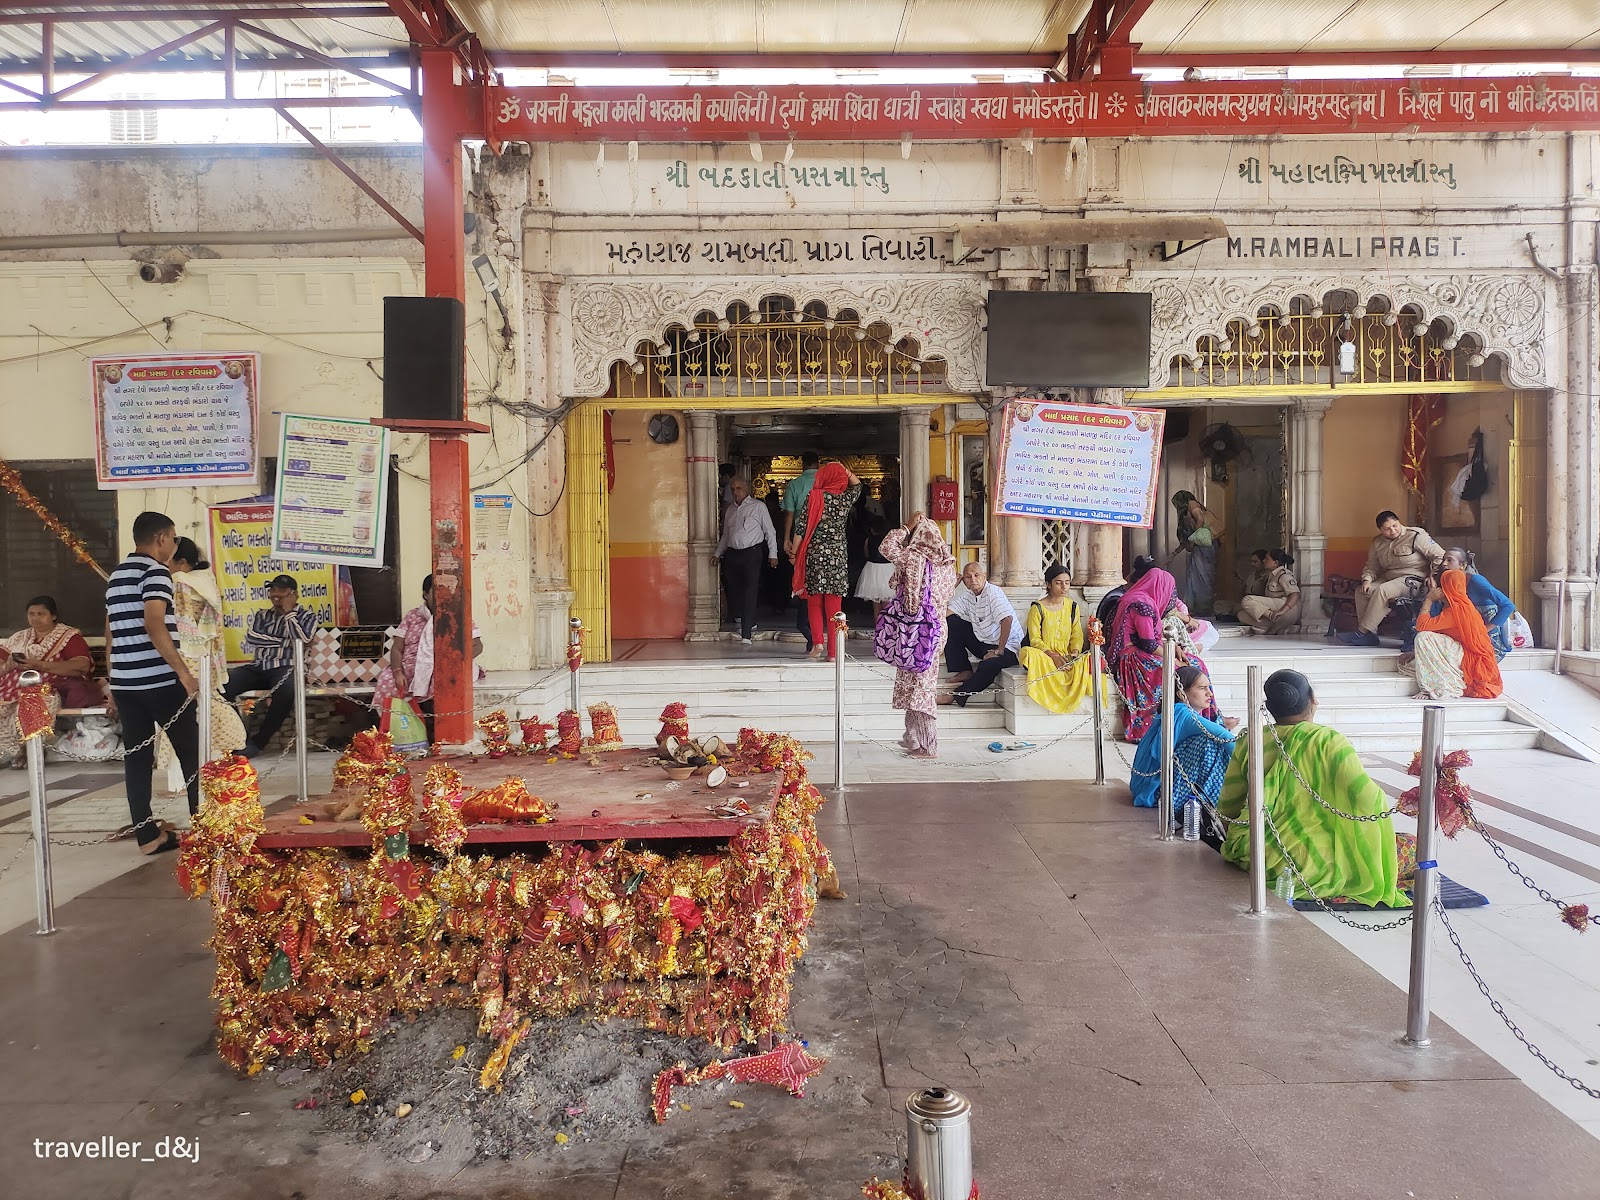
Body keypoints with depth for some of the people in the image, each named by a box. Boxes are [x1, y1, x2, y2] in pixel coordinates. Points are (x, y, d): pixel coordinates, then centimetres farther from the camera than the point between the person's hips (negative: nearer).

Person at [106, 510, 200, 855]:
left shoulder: (116, 575, 18)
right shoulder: (155, 571, -9)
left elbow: (111, 633, 21)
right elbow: (154, 625, -22)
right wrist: (183, 671, -23)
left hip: (124, 682, 8)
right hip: (159, 681, -8)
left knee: (136, 757, 7)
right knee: (192, 753, 1)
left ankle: (147, 835, 8)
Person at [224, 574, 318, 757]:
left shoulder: (307, 616, 11)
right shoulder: (261, 615, 20)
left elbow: (301, 640, -9)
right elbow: (250, 638, 2)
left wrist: (289, 612, -2)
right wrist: (284, 642, -4)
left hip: (286, 668, -3)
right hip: (259, 668, 4)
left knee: (286, 689, -40)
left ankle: (258, 741, -24)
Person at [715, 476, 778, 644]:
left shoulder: (758, 507, 2)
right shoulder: (730, 509, 17)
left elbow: (769, 531, 2)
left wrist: (772, 554, -4)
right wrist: (718, 553, 16)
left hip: (752, 554, -6)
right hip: (732, 554, 6)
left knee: (750, 592, -10)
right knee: (734, 590, 3)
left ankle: (746, 633, -12)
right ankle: (748, 624, 21)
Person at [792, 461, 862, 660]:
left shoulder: (813, 498, -4)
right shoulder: (845, 499, 3)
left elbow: (802, 529, -6)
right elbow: (857, 484, 25)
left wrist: (794, 553, 3)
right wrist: (846, 472, 10)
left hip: (815, 555, -2)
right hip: (838, 556, 2)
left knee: (814, 603, 11)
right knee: (834, 607, 5)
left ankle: (817, 642, -6)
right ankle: (833, 651, 5)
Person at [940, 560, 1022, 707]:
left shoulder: (993, 592, -18)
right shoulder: (967, 595, 5)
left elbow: (1007, 619, -30)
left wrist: (999, 651, -27)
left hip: (1007, 647, -8)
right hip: (982, 643, 8)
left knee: (988, 666, -38)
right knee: (952, 623, -3)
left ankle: (957, 696, -24)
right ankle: (965, 672, -3)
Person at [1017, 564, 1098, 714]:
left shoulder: (1072, 606, 10)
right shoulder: (1037, 608, -4)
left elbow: (1077, 635, 8)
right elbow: (1035, 640, -8)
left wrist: (1075, 652, -14)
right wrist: (1052, 655, -23)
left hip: (1067, 657, 3)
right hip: (1043, 655, -3)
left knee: (1087, 661, -29)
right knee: (1027, 652, -37)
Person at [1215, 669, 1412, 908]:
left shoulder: (1250, 742, 4)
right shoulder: (1328, 741, -8)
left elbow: (1227, 809, 7)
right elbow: (1366, 798, -16)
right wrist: (1379, 797, 8)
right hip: (1310, 863, -6)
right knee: (1412, 848, 6)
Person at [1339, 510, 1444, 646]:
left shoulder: (1416, 536, -8)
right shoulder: (1378, 542, 10)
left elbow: (1439, 556, -10)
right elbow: (1371, 567, 17)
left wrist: (1432, 577, -20)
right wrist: (1367, 580, -4)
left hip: (1413, 580, -8)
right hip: (1388, 579, 8)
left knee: (1382, 591, -32)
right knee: (1361, 592, -13)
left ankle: (1361, 633, -29)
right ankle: (1370, 635, -15)